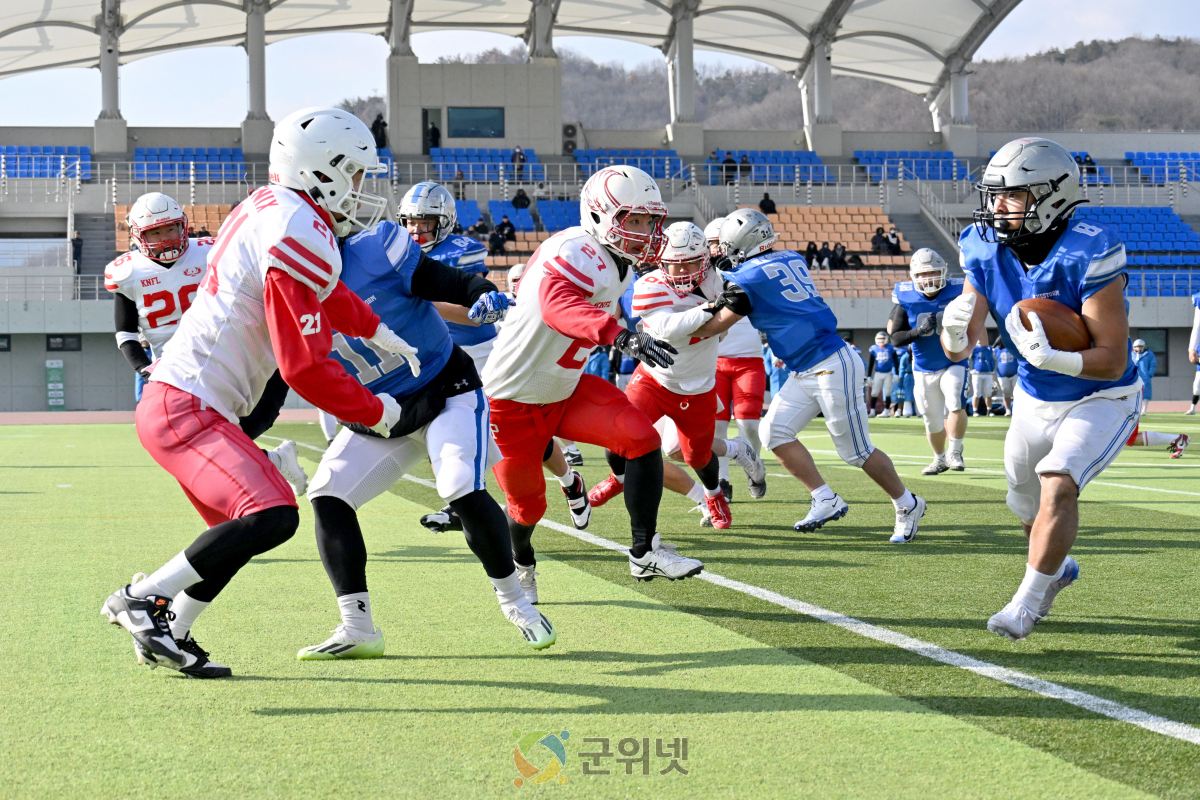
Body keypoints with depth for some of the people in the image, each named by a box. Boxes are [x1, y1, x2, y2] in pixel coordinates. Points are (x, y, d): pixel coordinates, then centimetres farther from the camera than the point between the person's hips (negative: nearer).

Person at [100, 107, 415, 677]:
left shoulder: (269, 207, 12)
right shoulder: (301, 237, -18)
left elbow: (323, 289, 34)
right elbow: (306, 368, -17)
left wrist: (378, 332, 40)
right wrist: (374, 412, -3)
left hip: (172, 401, 11)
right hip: (185, 409, -11)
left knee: (241, 531, 21)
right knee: (273, 517, -23)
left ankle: (168, 637, 23)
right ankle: (142, 599, -13)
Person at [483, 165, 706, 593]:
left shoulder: (618, 267, 1)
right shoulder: (577, 253, -29)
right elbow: (558, 305, -50)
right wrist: (620, 335, -64)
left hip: (564, 392, 7)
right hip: (513, 399, -7)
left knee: (642, 438, -15)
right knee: (528, 504, 10)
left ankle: (645, 552, -8)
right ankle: (519, 559, 45)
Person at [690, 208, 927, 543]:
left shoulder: (749, 278, -14)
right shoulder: (791, 259, 9)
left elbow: (713, 327, -4)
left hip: (832, 367, -9)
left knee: (856, 450, 0)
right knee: (776, 431, 4)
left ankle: (908, 506, 15)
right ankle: (826, 501, 6)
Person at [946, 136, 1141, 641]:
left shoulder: (1088, 258, -30)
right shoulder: (988, 252, -13)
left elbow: (1113, 360, -29)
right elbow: (957, 350, -12)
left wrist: (1051, 357, -45)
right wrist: (954, 334, -36)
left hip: (1101, 399, -6)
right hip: (1034, 401, 6)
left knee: (1058, 485, -26)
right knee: (1028, 504, 20)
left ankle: (1027, 603, -13)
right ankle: (1058, 567, 53)